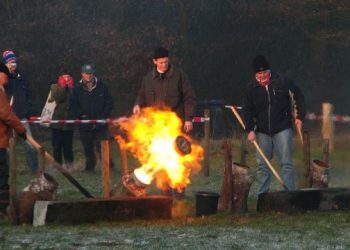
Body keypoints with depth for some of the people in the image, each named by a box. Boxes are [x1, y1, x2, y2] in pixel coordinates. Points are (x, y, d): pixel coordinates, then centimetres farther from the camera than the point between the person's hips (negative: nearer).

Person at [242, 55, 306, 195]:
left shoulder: (282, 82, -6)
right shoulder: (251, 88, -1)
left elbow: (299, 97, 5)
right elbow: (247, 110, 2)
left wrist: (300, 116, -2)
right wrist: (250, 130, -9)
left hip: (282, 129, -3)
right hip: (262, 131, 3)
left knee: (286, 163, -6)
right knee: (262, 165, 5)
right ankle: (262, 195, 13)